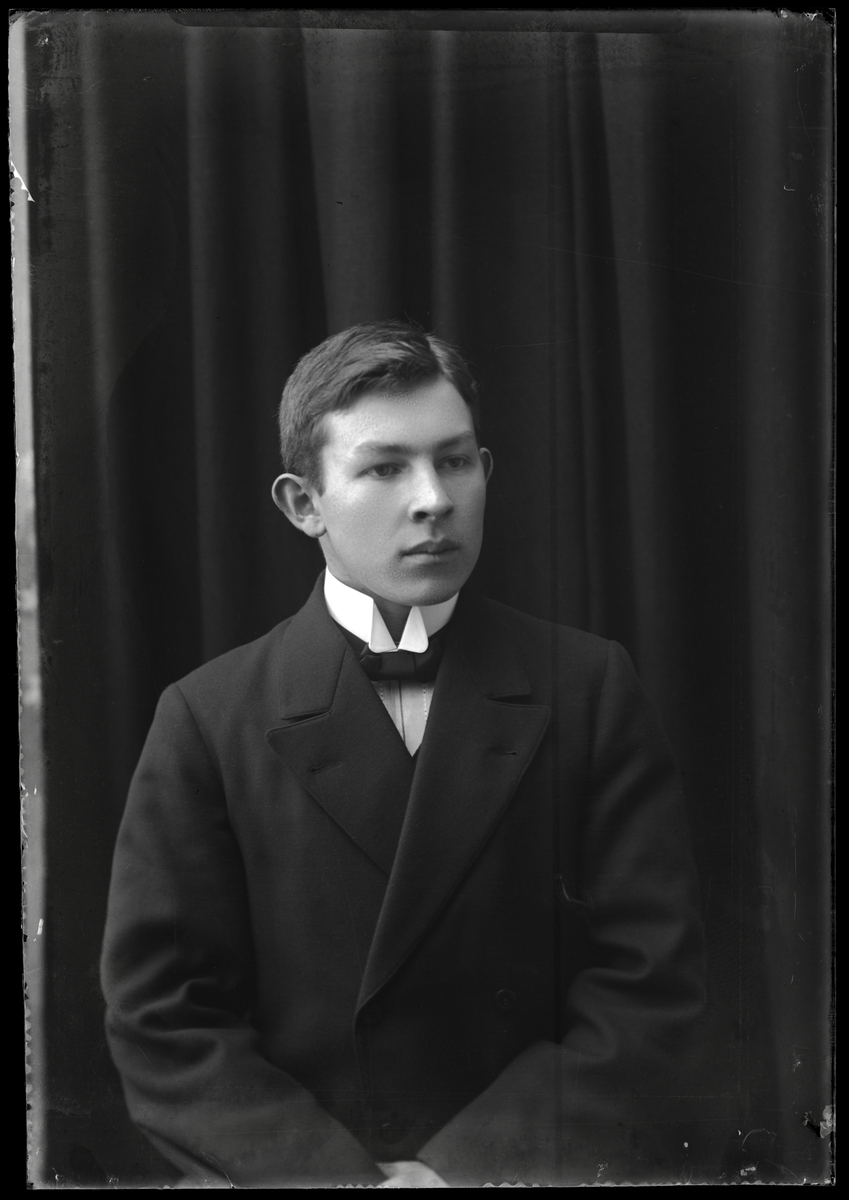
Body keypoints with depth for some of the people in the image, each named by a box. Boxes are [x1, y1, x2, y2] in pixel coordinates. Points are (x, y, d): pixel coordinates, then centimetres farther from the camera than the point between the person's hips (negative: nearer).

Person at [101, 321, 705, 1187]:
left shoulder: (591, 688, 0)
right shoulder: (208, 720, -2)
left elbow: (648, 983, -4)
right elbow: (163, 1018, -5)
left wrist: (467, 1166, -13)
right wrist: (337, 1172, -15)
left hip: (533, 1168, 0)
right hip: (279, 1175, 0)